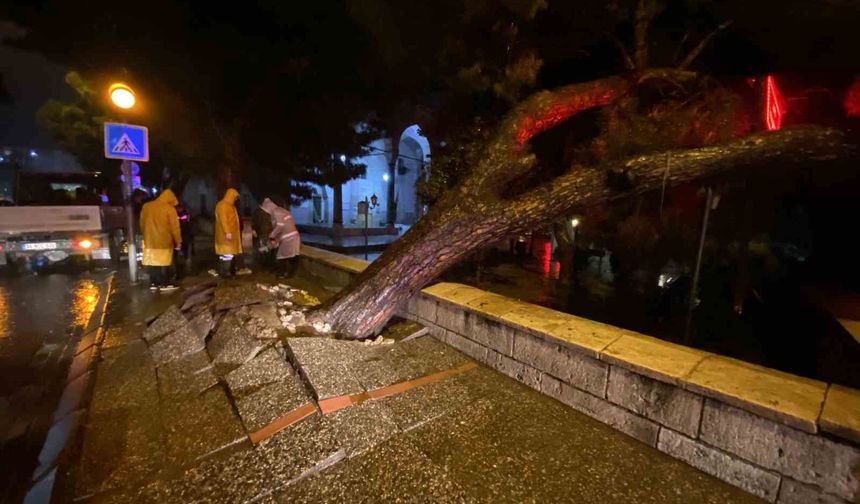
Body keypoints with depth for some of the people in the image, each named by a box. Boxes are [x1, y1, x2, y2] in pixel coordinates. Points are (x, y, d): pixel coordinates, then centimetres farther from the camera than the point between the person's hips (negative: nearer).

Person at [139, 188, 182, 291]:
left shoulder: (146, 206, 7)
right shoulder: (170, 208, -10)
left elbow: (142, 224, 14)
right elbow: (174, 227, -9)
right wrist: (178, 241, -2)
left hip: (149, 240, 5)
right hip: (164, 241, -5)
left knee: (152, 262, 11)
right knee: (164, 263, 2)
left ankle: (154, 283, 18)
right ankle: (165, 284, 7)